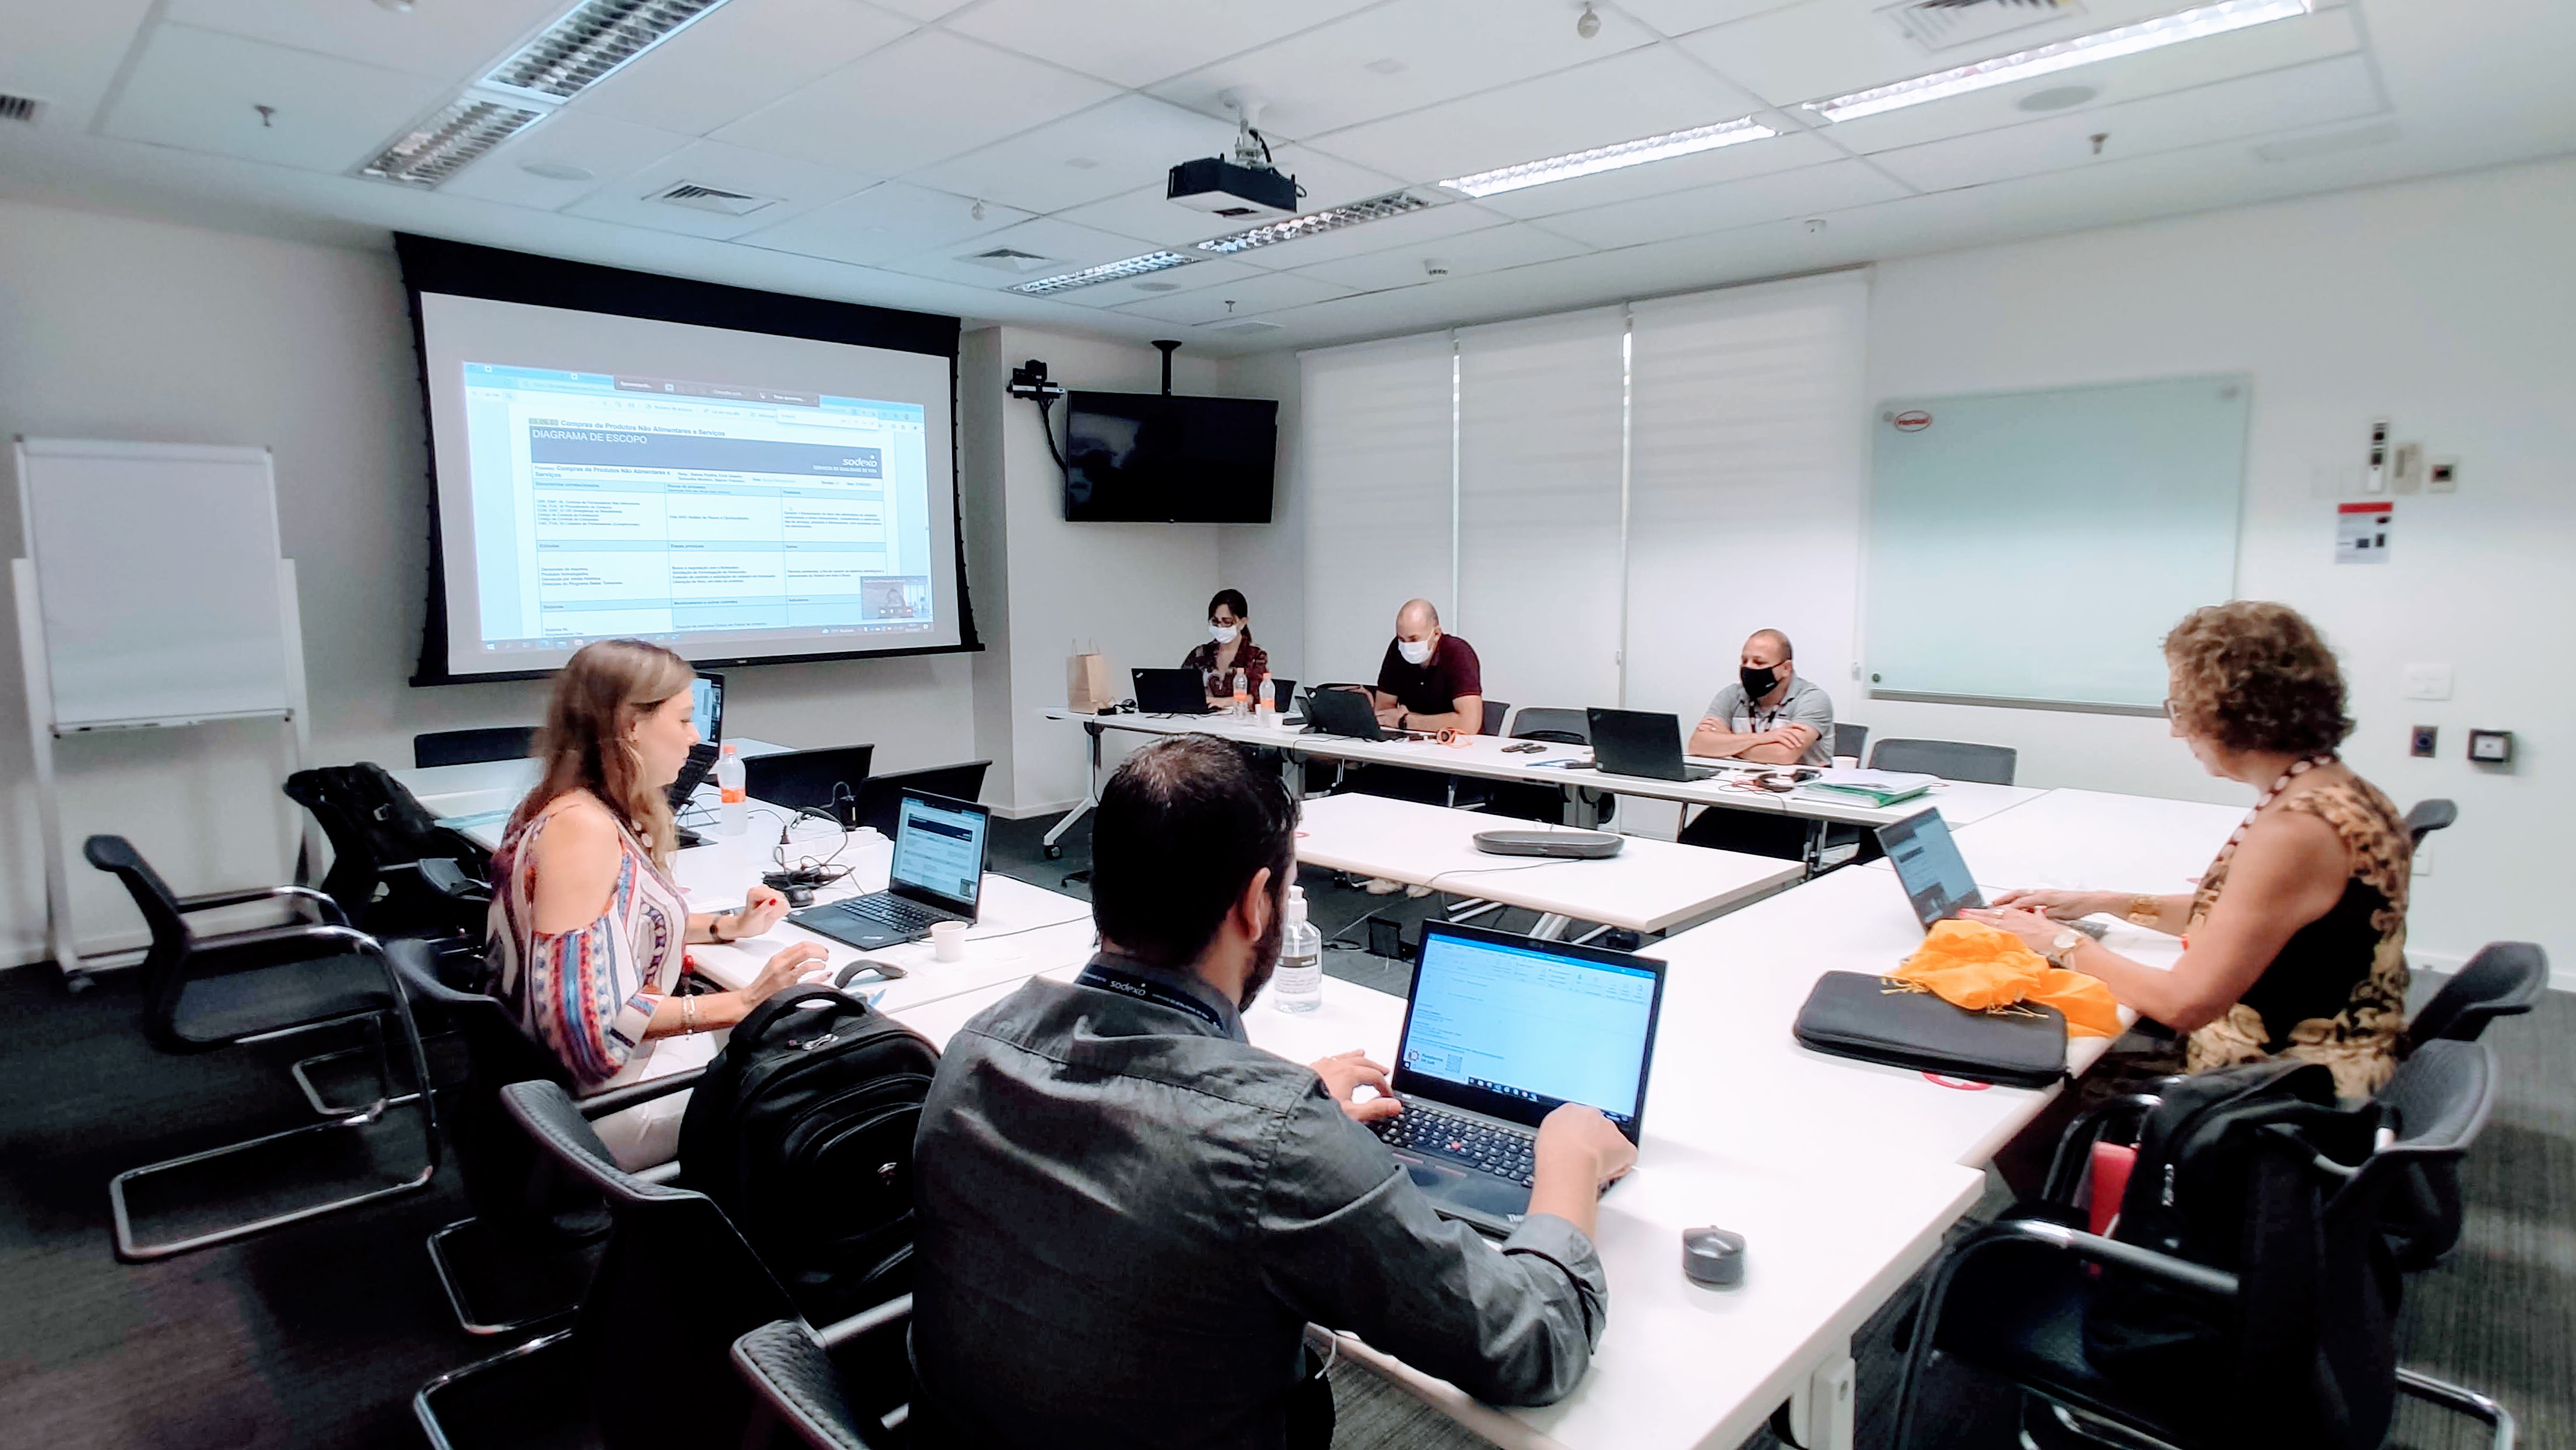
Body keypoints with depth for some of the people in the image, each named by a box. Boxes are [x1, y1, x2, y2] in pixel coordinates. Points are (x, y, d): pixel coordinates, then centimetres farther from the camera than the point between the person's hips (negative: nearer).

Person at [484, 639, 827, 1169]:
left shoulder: (605, 812, 5)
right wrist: (743, 1003, -32)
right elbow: (588, 1017, -31)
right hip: (608, 1091, -9)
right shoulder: (581, 827, -25)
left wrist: (729, 926, 9)